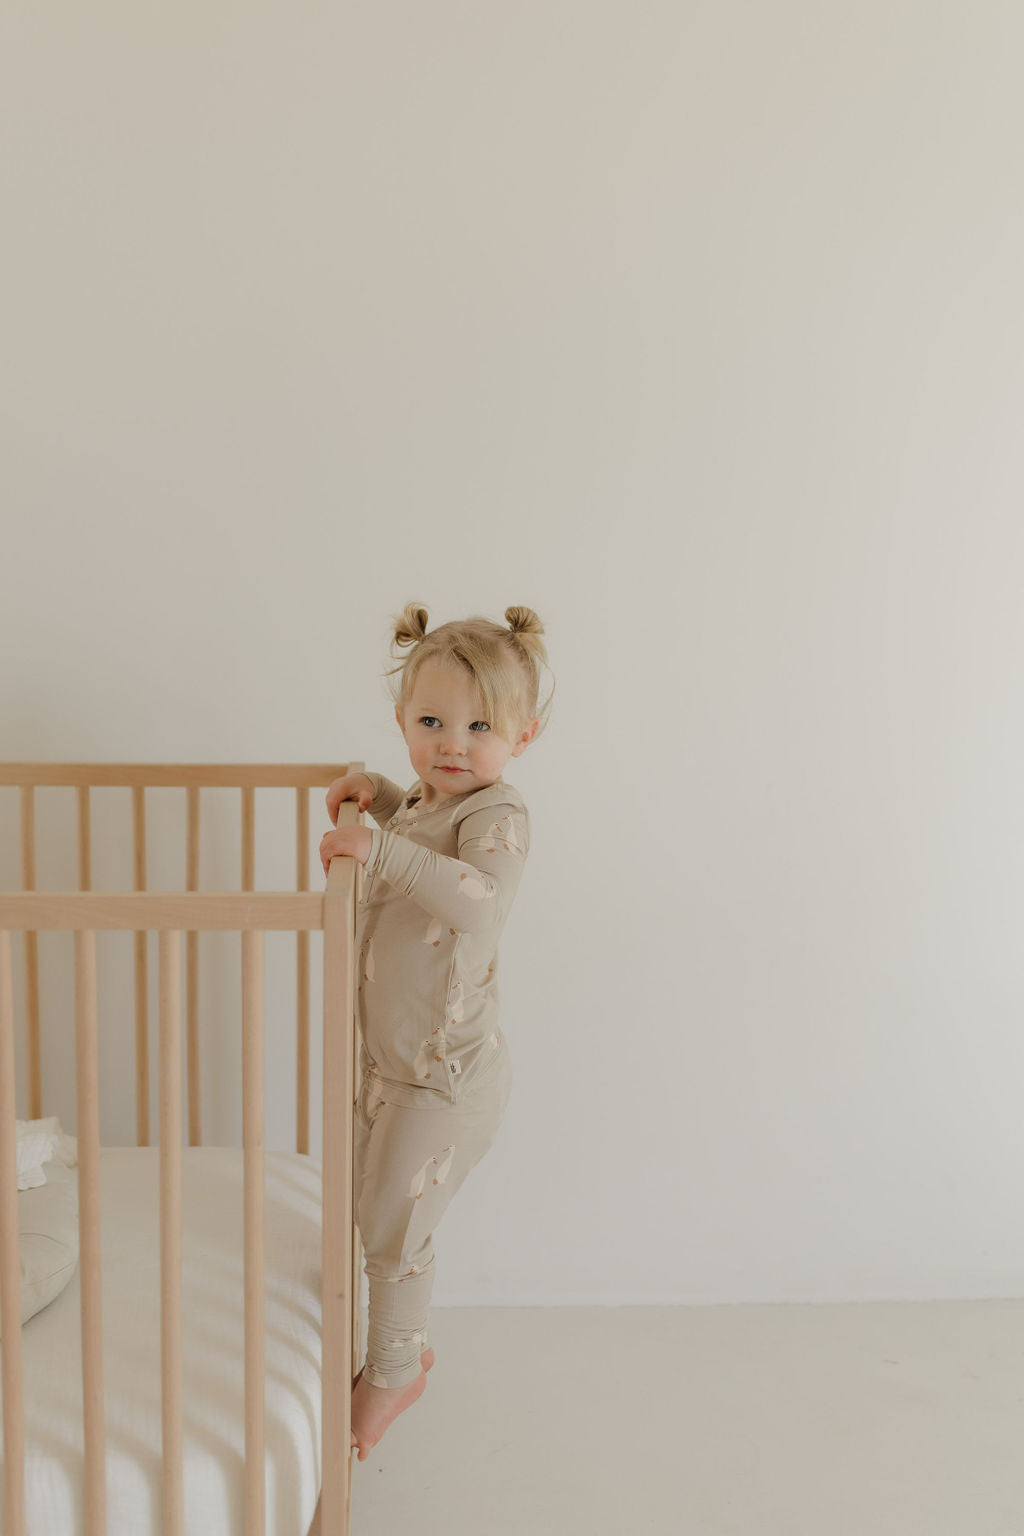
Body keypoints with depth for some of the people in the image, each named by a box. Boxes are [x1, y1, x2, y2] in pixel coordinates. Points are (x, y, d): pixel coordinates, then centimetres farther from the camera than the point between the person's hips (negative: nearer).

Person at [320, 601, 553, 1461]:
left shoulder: (497, 815, -23)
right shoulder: (427, 803, 4)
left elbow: (483, 899, -43)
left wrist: (385, 849, -46)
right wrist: (383, 797, 12)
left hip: (445, 1075, -9)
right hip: (391, 1060, 9)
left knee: (393, 1230, 9)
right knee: (373, 1216, 24)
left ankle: (392, 1375, 37)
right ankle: (404, 1350, 48)